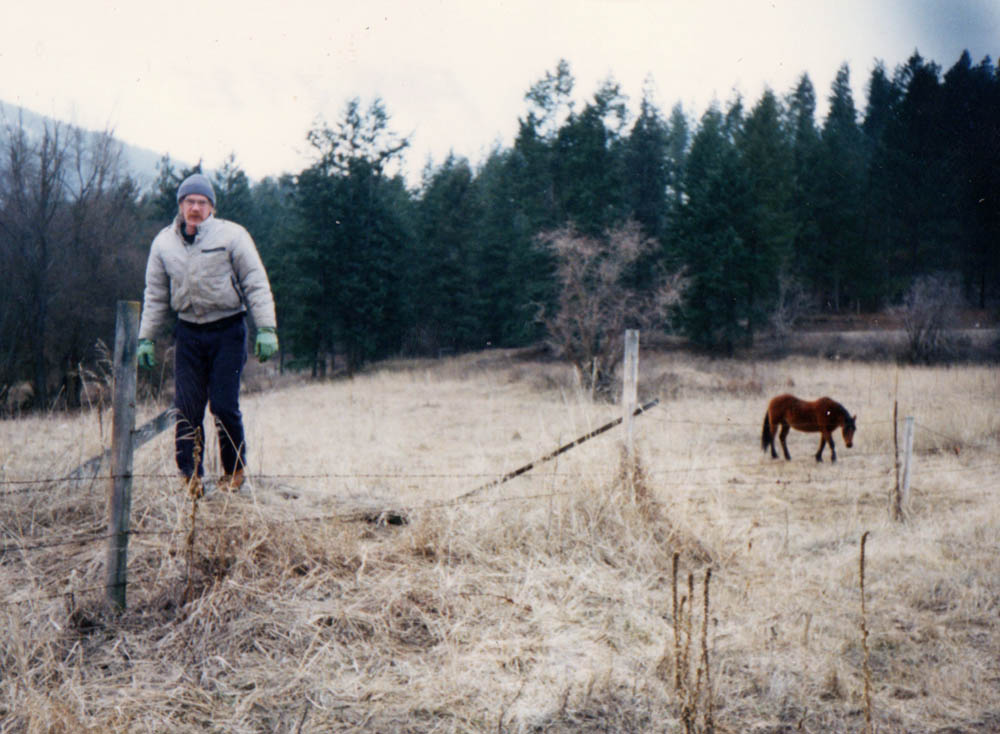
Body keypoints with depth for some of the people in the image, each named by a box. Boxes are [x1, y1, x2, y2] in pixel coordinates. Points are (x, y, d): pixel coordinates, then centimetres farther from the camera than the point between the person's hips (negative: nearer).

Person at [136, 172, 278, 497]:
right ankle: (191, 476, 12)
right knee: (187, 409, 0)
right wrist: (147, 337, 12)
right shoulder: (164, 242, 8)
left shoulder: (232, 235, -4)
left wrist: (266, 328, -10)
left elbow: (256, 284, -3)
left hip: (227, 332, -3)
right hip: (188, 334, 3)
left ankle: (235, 470, 13)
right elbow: (155, 296, 16)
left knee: (224, 406, -7)